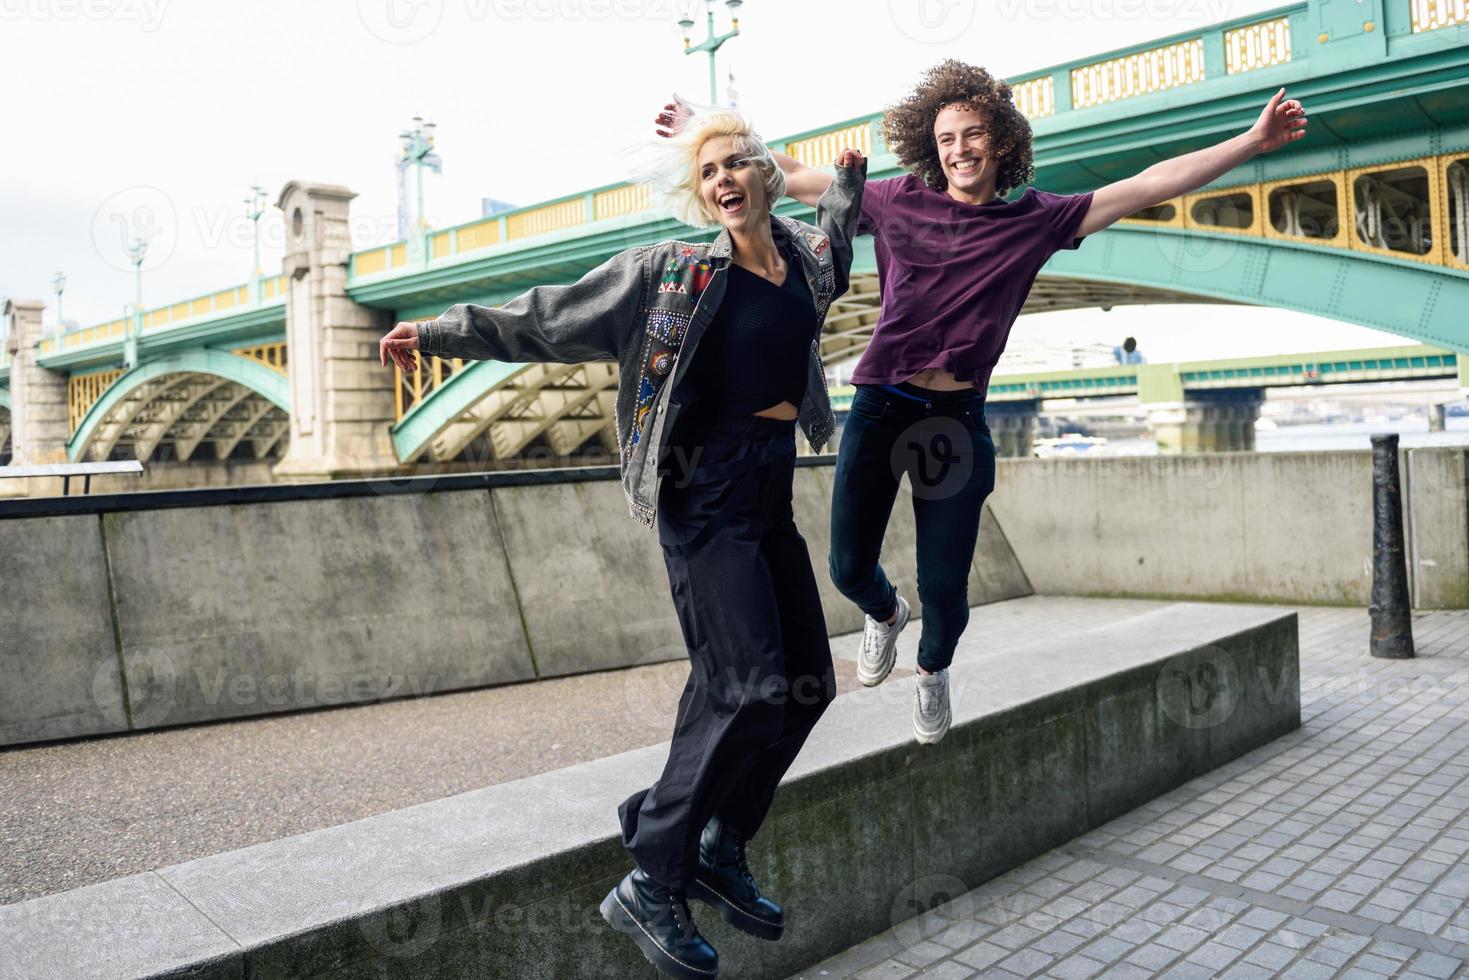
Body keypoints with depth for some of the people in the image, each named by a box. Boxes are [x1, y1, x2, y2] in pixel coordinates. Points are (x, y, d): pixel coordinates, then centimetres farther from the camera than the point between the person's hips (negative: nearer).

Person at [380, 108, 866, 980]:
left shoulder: (807, 255, 11)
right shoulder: (673, 271, -4)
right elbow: (549, 319, 1)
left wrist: (851, 177, 36)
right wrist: (445, 333, 0)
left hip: (773, 494, 7)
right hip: (710, 493, -7)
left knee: (808, 683, 7)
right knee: (750, 688, -13)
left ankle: (720, 852, 22)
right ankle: (650, 886, 0)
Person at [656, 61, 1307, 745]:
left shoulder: (1035, 221, 6)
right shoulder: (900, 202, 7)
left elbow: (1151, 185, 6)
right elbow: (793, 177, 14)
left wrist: (1255, 141, 2)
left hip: (956, 421, 0)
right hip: (880, 408, 1)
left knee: (944, 588, 2)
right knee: (849, 567, 2)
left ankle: (932, 670, 37)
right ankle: (884, 615, 41)